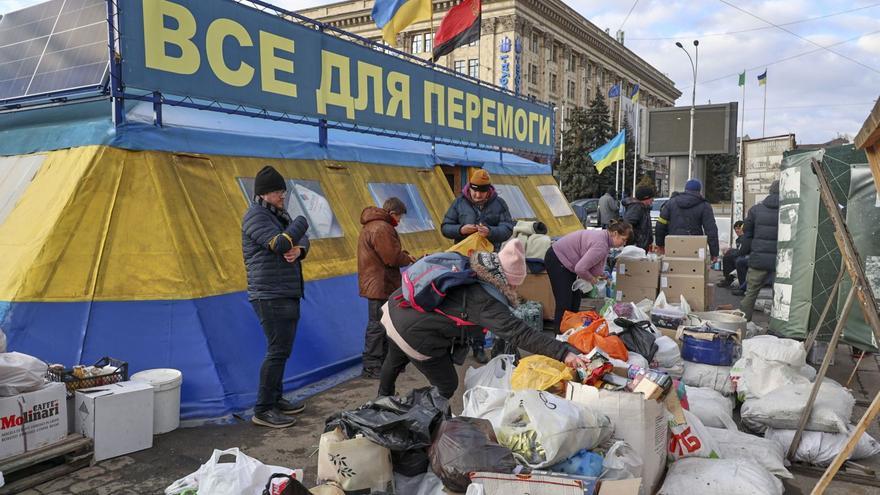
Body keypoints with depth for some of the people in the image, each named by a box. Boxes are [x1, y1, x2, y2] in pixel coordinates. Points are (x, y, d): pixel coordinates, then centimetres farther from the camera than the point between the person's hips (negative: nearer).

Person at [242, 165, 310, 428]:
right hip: (270, 296, -9)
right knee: (278, 351, -9)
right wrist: (300, 224, -8)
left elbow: (303, 240, 12)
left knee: (282, 349, 15)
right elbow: (280, 243, -24)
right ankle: (263, 410, -1)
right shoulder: (255, 216, -11)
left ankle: (275, 398, 26)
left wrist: (299, 249, -11)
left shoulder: (280, 214, 17)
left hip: (288, 294, 9)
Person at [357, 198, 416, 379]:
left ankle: (384, 361, 29)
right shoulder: (381, 229, -19)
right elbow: (393, 258, -22)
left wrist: (403, 255, 2)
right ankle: (371, 367, 3)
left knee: (383, 324, 18)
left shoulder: (372, 226, 17)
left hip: (376, 285, 11)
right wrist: (408, 258, -4)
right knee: (377, 325, -4)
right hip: (380, 286, -11)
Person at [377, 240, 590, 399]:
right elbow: (521, 335, -29)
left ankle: (383, 400, 60)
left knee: (395, 362, 34)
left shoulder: (467, 271, 0)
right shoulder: (486, 303, -24)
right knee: (447, 386, 10)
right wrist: (563, 352, -30)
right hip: (415, 336, -9)